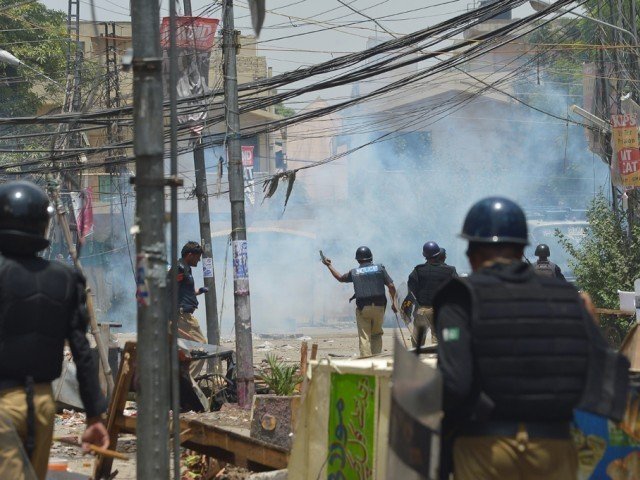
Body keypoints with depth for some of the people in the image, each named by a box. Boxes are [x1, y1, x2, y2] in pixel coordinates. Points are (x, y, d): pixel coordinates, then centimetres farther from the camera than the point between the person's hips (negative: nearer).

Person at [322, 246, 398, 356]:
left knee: (364, 337, 0)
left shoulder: (354, 272, 4)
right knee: (376, 335, 16)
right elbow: (391, 286, -2)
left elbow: (341, 278, 22)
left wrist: (329, 265, 33)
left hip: (362, 308, -1)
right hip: (379, 306, 1)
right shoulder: (380, 268, 3)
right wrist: (394, 302, 6)